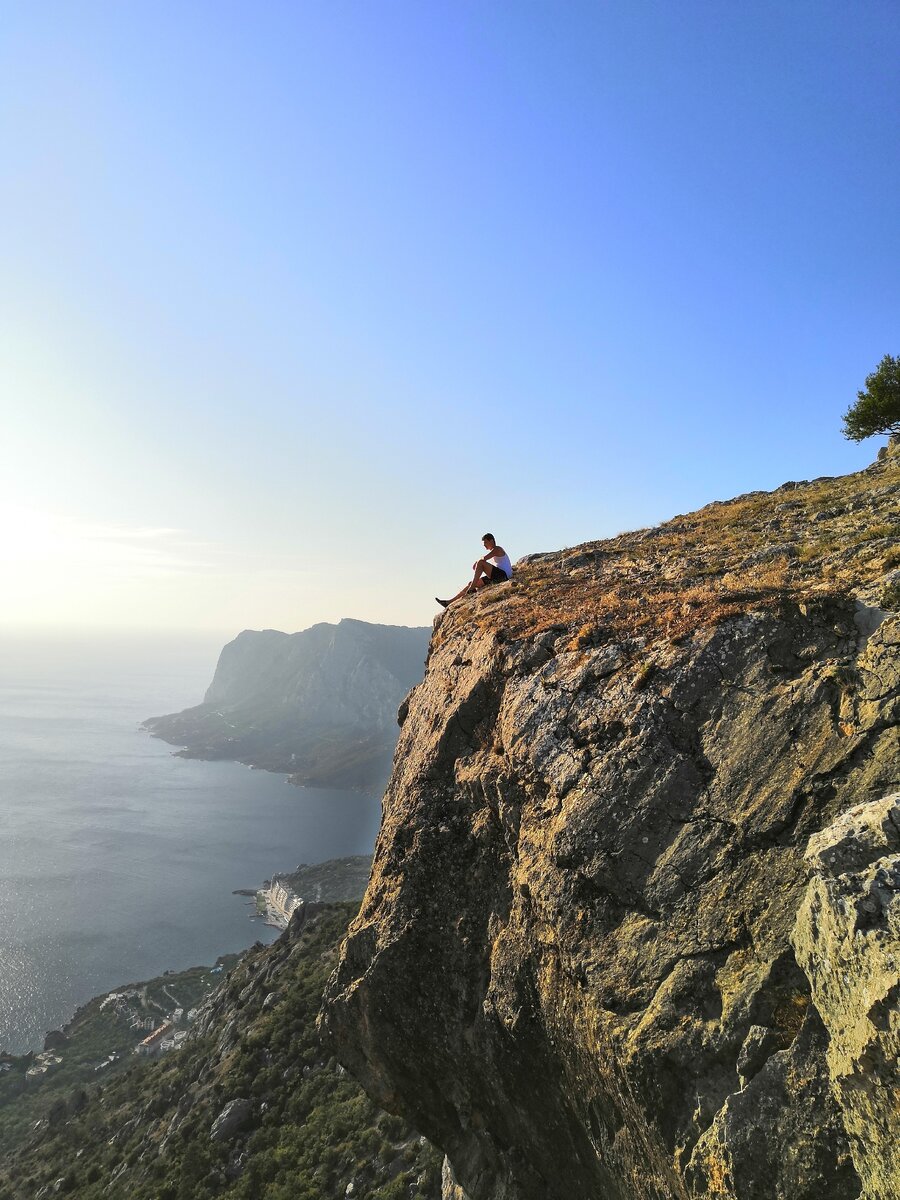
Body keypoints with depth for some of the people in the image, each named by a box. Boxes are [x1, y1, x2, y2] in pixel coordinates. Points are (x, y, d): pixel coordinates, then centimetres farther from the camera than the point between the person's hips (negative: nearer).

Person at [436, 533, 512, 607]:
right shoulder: (493, 552, 25)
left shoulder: (497, 549, -6)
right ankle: (450, 602, 7)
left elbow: (484, 559, -22)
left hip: (504, 575, -10)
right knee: (470, 584, 7)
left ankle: (472, 589, -25)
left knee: (480, 563, -24)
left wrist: (476, 563, -4)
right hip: (497, 577, 10)